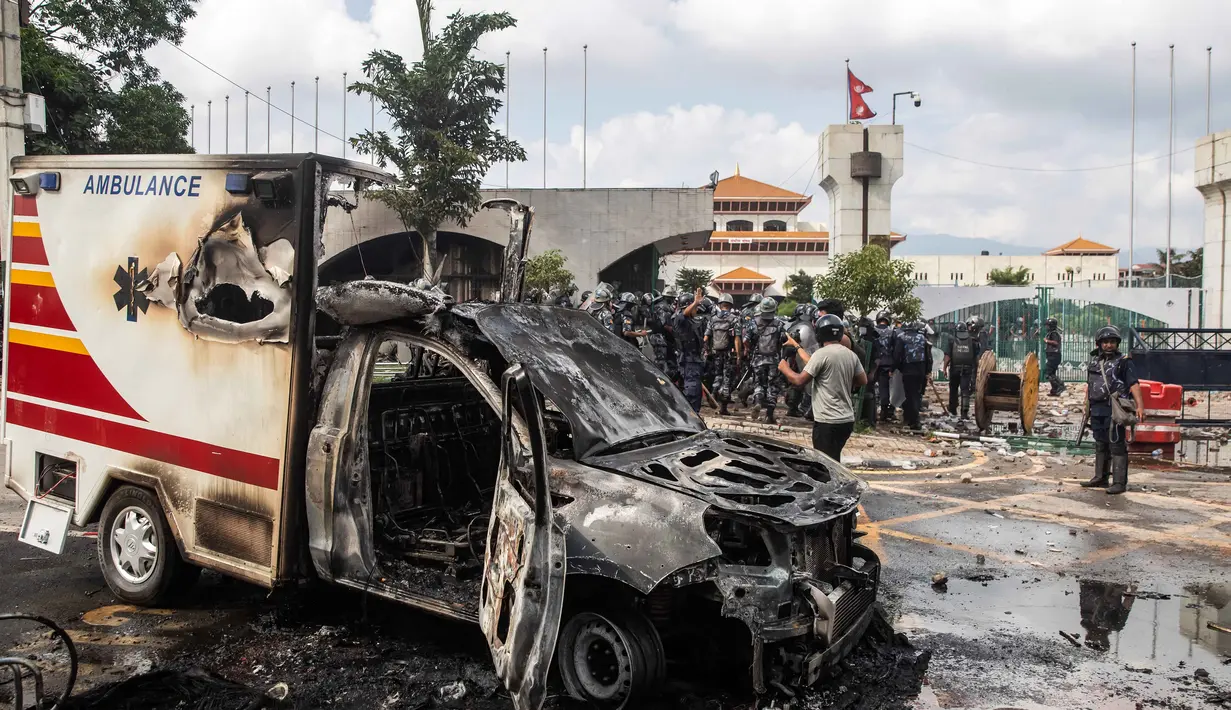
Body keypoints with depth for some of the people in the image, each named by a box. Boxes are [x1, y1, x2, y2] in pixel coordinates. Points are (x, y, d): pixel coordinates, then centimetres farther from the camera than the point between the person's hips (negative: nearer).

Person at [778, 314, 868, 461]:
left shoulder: (822, 353, -14)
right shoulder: (851, 354, 8)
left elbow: (800, 381, -13)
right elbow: (863, 381, 16)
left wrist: (785, 368, 4)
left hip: (827, 422, -8)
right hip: (847, 420, 8)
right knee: (833, 461, 19)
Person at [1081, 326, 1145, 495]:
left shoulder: (1124, 362, -4)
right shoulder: (1094, 361, 15)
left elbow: (1133, 384, -14)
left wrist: (1140, 406, -23)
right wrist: (1087, 405, 20)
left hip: (1114, 410, -7)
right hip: (1097, 410, 7)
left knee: (1116, 446, -7)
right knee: (1100, 444, 15)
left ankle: (1119, 482, -5)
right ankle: (1100, 478, 26)